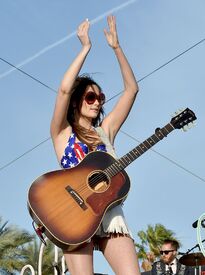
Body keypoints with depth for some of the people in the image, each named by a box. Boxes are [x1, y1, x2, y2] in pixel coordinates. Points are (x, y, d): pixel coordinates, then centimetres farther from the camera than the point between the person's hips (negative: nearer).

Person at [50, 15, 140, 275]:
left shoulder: (104, 130, 20)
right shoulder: (62, 132, 10)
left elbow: (131, 89, 17)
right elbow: (64, 88, -8)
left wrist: (116, 47, 13)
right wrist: (85, 47, -2)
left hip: (111, 212, 4)